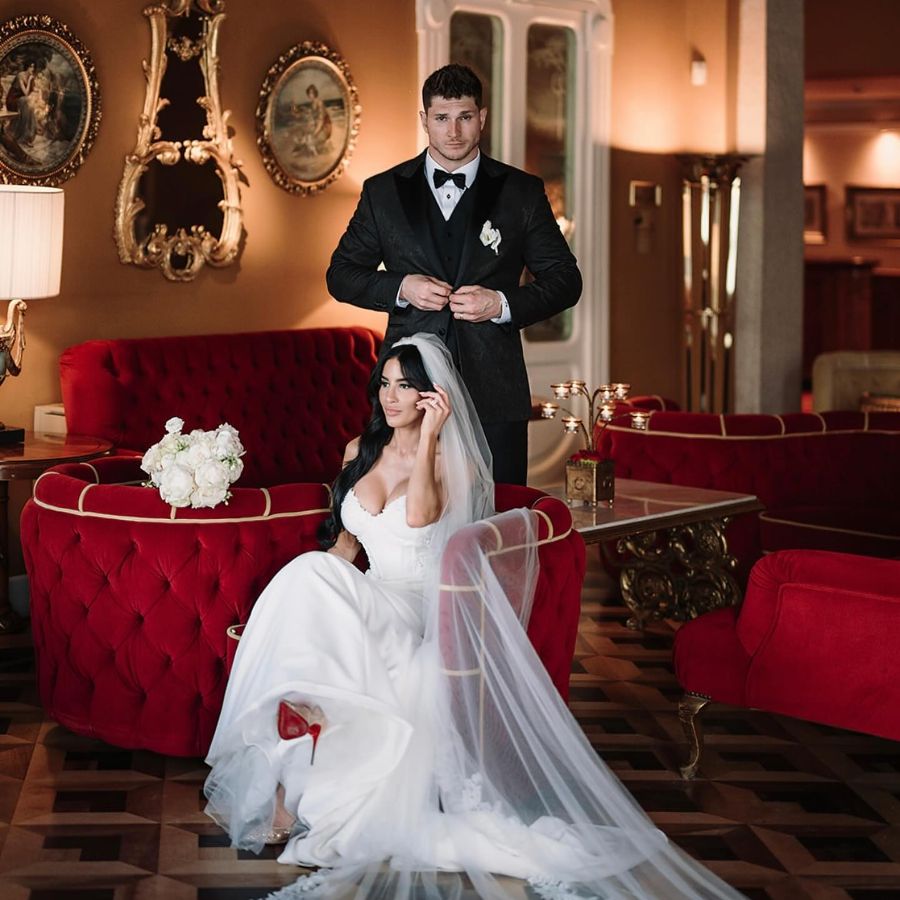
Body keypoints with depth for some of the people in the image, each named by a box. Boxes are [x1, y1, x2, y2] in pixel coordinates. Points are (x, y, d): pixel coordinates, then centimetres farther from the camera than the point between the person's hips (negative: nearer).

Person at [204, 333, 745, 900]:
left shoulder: (454, 461, 0)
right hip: (367, 607, 5)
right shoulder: (361, 451, 16)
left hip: (416, 613, -5)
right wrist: (317, 589, 0)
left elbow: (419, 516, -22)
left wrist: (428, 436, -20)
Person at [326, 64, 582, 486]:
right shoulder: (383, 192, 9)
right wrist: (400, 288, -7)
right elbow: (341, 274, 12)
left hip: (495, 392, 0)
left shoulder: (521, 191, 6)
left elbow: (565, 280, 8)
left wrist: (502, 303, -10)